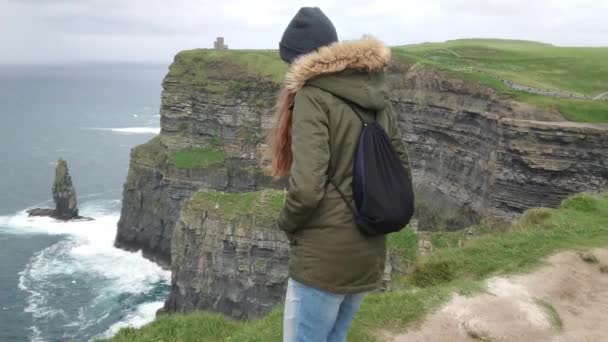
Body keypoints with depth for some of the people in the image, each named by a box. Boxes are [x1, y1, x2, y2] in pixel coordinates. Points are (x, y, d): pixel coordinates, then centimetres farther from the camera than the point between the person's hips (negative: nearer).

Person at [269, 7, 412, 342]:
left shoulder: (313, 96, -14)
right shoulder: (376, 94, 8)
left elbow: (306, 188, -24)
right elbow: (401, 169, 11)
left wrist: (286, 223, -4)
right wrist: (370, 213, 14)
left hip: (324, 257, -8)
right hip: (368, 252, 8)